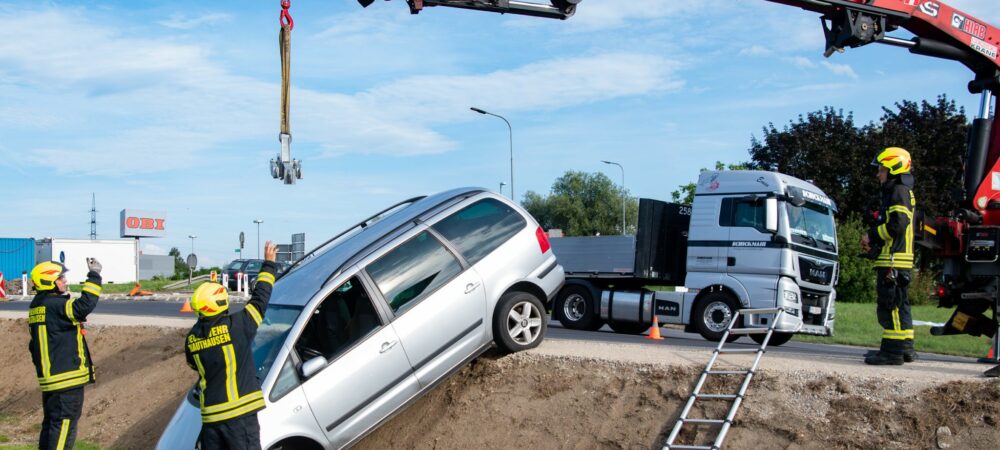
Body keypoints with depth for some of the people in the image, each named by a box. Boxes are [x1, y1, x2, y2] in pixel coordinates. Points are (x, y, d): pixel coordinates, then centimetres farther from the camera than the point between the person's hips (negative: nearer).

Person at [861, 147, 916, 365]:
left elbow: (897, 225, -21)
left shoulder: (899, 191, -9)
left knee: (890, 304, -10)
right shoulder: (898, 192, 23)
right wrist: (874, 243, 16)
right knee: (898, 304, 14)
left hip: (894, 259, -11)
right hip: (897, 259, 11)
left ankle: (892, 350, -10)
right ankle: (905, 348, 20)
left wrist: (871, 235, -10)